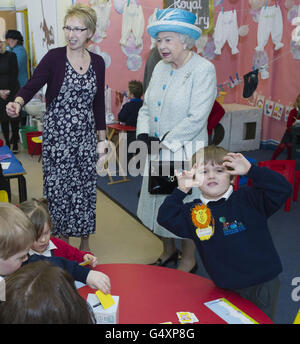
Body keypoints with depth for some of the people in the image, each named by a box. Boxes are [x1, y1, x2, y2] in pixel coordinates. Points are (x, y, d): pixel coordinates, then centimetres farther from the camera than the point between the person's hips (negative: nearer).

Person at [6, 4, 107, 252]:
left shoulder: (97, 62, 5)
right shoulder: (54, 57, -5)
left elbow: (98, 103, 10)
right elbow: (32, 85, -17)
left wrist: (102, 139, 10)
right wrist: (17, 103, -39)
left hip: (86, 135, 3)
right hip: (57, 135, -2)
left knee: (86, 188, 7)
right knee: (58, 188, 2)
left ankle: (85, 243, 26)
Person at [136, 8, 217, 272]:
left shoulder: (203, 70, -13)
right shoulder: (160, 68, 9)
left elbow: (196, 119, -20)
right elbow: (146, 106, 10)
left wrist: (165, 141, -19)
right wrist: (144, 134, -7)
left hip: (185, 153, -7)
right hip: (156, 152, 7)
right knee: (158, 201, 17)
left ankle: (189, 260, 28)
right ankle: (168, 250, 40)